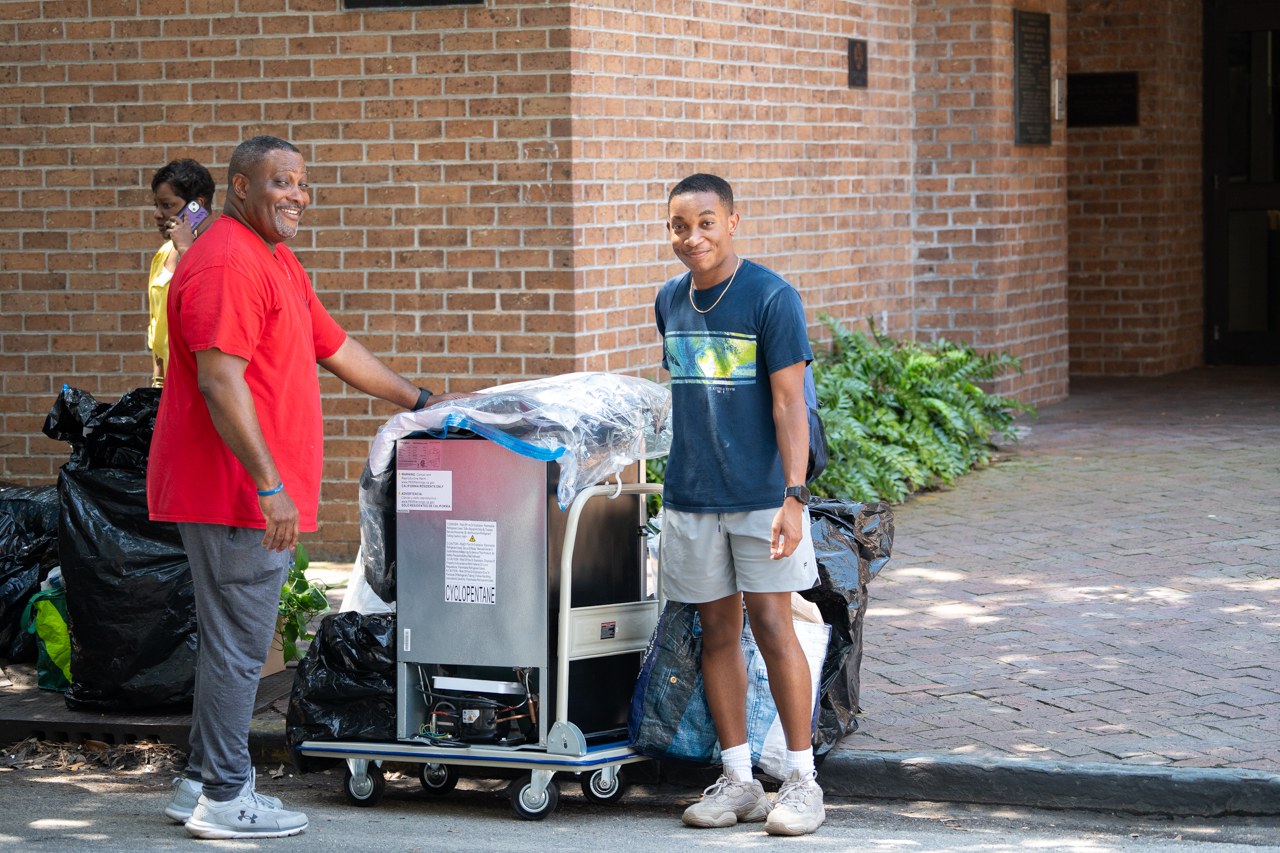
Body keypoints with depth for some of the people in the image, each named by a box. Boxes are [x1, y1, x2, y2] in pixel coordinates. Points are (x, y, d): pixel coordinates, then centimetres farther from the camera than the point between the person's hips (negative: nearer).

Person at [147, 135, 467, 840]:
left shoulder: (277, 264, 18)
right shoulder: (227, 264, -17)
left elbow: (336, 348, 28)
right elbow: (221, 382, -24)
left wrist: (422, 402, 29)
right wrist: (269, 485, -27)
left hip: (260, 497, 11)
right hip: (236, 494, -11)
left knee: (232, 642, 16)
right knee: (237, 644, -4)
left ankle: (203, 784, 24)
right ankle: (223, 800, 3)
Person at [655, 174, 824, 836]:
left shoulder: (771, 298, -9)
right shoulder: (670, 301, 8)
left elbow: (788, 403, -12)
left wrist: (793, 494, -18)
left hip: (760, 496, -5)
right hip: (691, 499, 5)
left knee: (772, 627, -4)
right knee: (717, 632, 8)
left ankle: (802, 780, 5)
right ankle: (737, 779, 16)